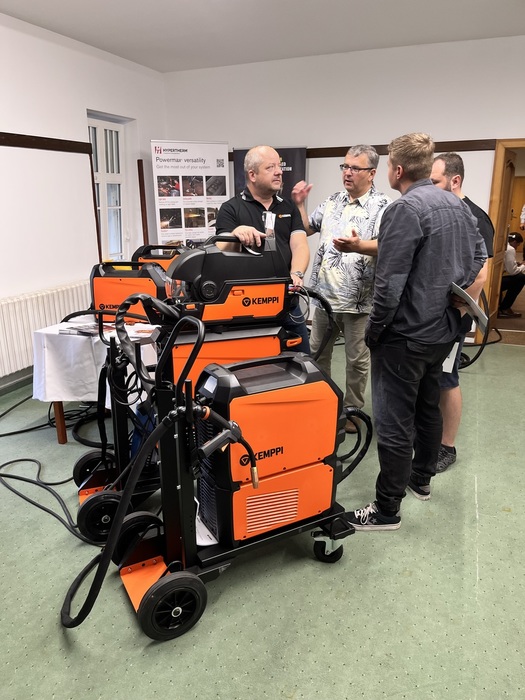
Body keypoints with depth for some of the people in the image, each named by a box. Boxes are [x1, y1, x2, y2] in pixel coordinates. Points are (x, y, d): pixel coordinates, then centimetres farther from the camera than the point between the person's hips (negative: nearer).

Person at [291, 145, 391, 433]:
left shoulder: (383, 206, -9)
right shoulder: (332, 202, 10)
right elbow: (307, 229, 18)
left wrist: (359, 246, -42)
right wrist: (299, 205, 3)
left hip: (358, 299, -6)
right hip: (325, 294, 6)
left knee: (357, 359, 8)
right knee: (317, 352, 16)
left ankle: (352, 410, 26)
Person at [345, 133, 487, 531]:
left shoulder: (405, 209, -19)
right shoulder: (457, 204, 8)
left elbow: (389, 283, -23)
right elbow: (479, 255, 18)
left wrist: (374, 330, -11)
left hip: (406, 334, -9)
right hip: (444, 329, 9)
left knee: (394, 422, -1)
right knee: (428, 406, 22)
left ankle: (387, 510, 11)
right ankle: (422, 478, 39)